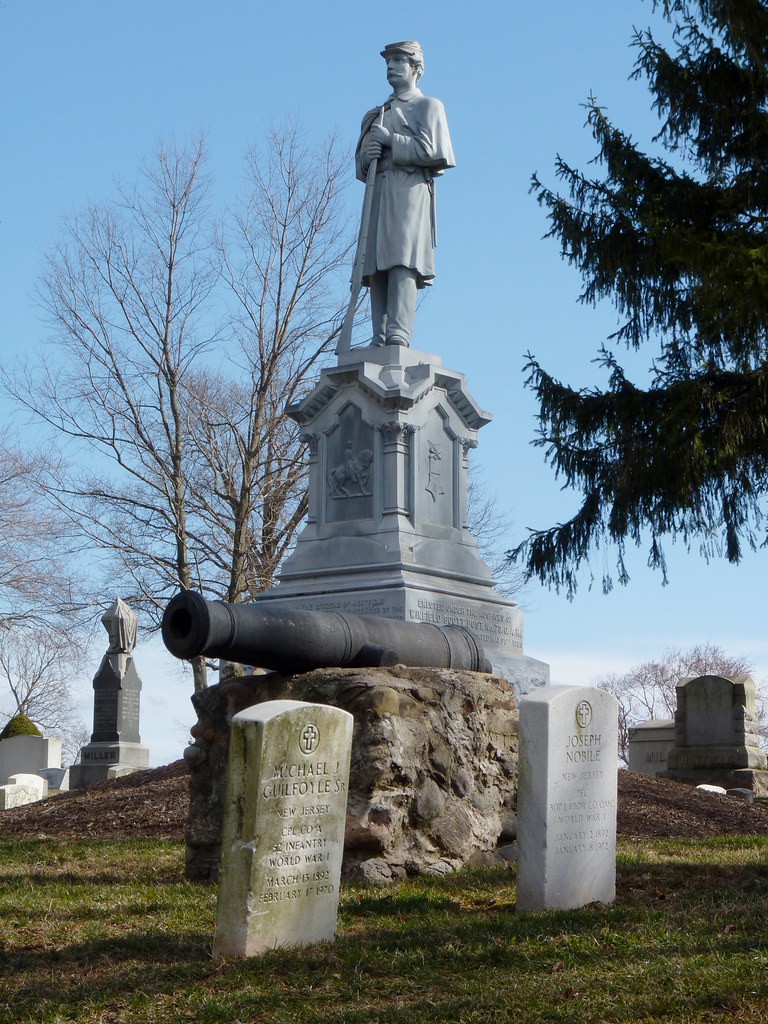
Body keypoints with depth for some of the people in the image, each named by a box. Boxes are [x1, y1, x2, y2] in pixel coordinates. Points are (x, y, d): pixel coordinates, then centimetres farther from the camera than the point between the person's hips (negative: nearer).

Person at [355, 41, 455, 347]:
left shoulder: (428, 106, 12)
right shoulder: (375, 115, 29)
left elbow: (430, 150, -5)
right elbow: (360, 166, 24)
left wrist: (390, 140, -3)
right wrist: (368, 155, 1)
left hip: (410, 190, -6)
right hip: (377, 194, 6)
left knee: (402, 262, -20)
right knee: (375, 267, -5)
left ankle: (399, 335, -30)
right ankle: (379, 340, -8)